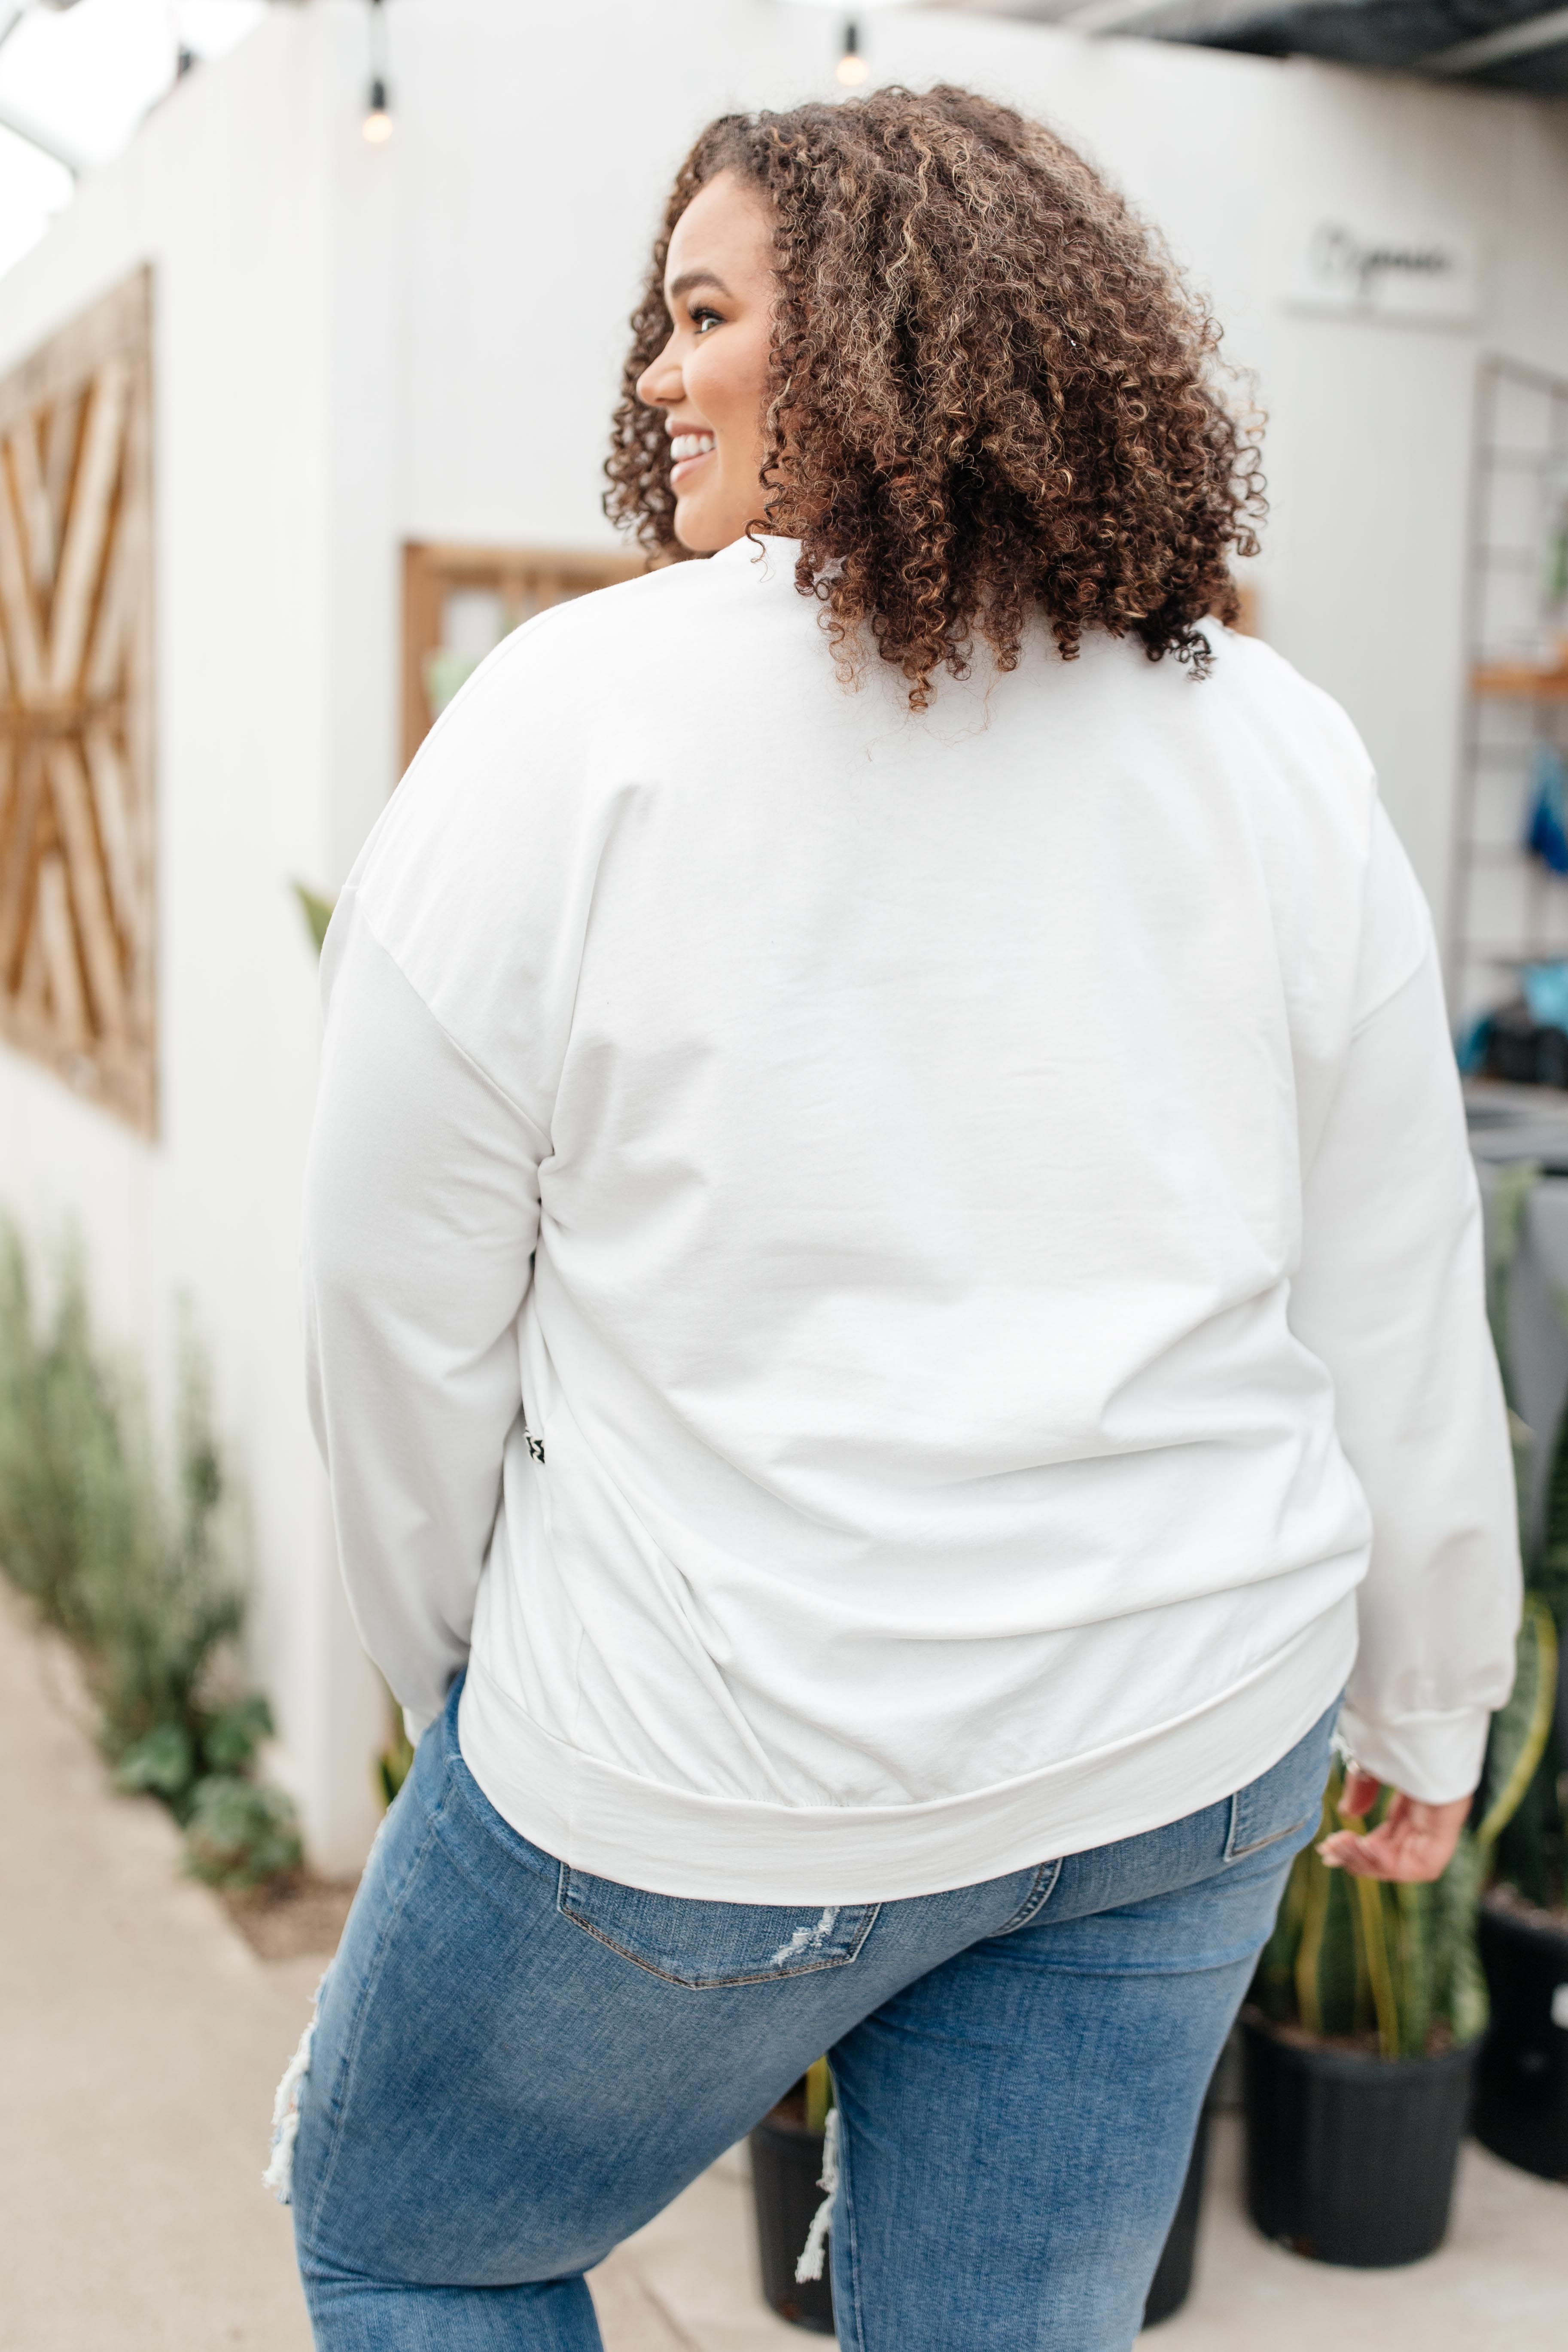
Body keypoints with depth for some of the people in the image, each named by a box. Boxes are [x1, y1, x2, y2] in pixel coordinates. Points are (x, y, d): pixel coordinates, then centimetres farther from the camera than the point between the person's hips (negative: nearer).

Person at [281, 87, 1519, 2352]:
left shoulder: (577, 718, -13)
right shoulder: (1277, 747, 0)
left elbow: (402, 1295, -7)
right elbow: (1400, 1310, 4)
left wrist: (454, 1675, 10)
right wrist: (1430, 1703, 17)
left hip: (705, 1770, -4)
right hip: (1193, 1745, 5)